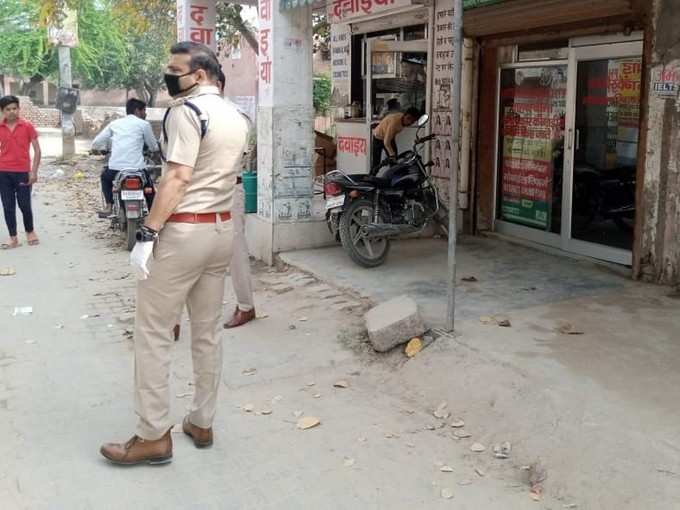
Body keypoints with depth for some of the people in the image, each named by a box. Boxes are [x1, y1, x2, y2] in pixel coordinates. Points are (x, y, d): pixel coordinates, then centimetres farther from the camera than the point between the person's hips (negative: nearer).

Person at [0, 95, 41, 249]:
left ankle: (30, 232, 25)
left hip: (23, 172, -2)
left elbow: (37, 150, -2)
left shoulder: (27, 126, -3)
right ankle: (13, 238, 11)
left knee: (25, 205, 2)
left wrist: (34, 172, -8)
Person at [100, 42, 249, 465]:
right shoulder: (237, 117, 15)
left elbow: (178, 178, -20)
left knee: (153, 334, 0)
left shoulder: (186, 111, -12)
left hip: (182, 232, -8)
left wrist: (146, 234, -20)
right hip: (222, 229, 9)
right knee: (208, 332, 14)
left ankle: (154, 436, 5)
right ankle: (202, 423, 23)